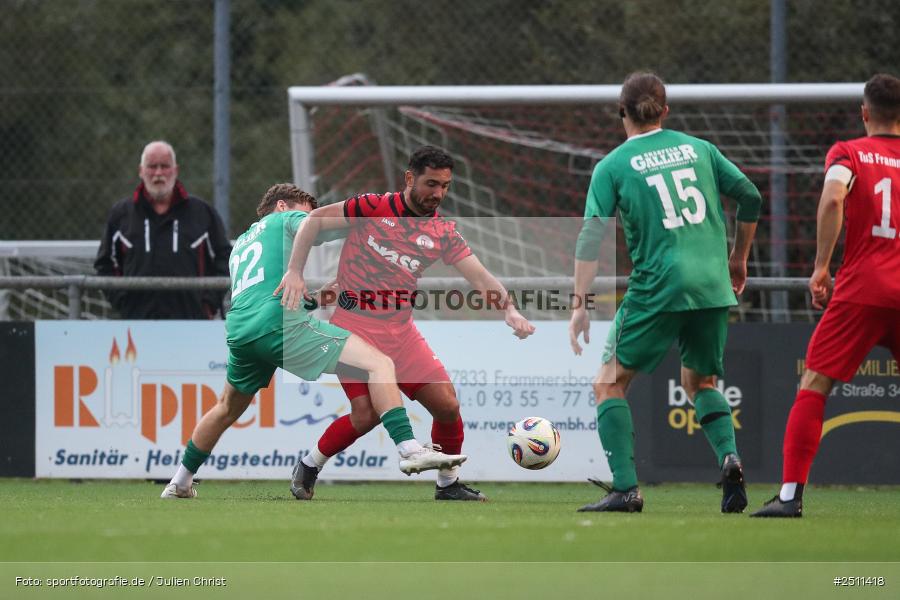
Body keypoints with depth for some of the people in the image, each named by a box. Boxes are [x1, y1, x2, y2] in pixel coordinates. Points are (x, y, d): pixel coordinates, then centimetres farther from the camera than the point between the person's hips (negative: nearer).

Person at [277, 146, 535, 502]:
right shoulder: (374, 208, -8)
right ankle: (309, 467, 10)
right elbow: (315, 220, -2)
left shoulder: (443, 233, 3)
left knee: (447, 406, -2)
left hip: (400, 331, 5)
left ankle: (448, 485, 18)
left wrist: (509, 311, -19)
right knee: (366, 416, -15)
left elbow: (481, 278, -1)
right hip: (354, 327, -5)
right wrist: (295, 272, -11)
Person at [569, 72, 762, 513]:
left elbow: (591, 237, -6)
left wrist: (580, 304, -7)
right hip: (713, 286, 4)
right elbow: (750, 198, 11)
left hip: (657, 286, -4)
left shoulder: (613, 166, 2)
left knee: (610, 383, 8)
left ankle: (625, 489, -5)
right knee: (699, 382, 23)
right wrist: (738, 259, 24)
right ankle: (729, 456, -4)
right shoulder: (698, 149, 12)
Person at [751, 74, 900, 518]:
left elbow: (832, 198, -14)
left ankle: (790, 493, -11)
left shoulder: (848, 153, 4)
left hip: (862, 288, -3)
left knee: (814, 385, 0)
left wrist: (821, 267, -11)